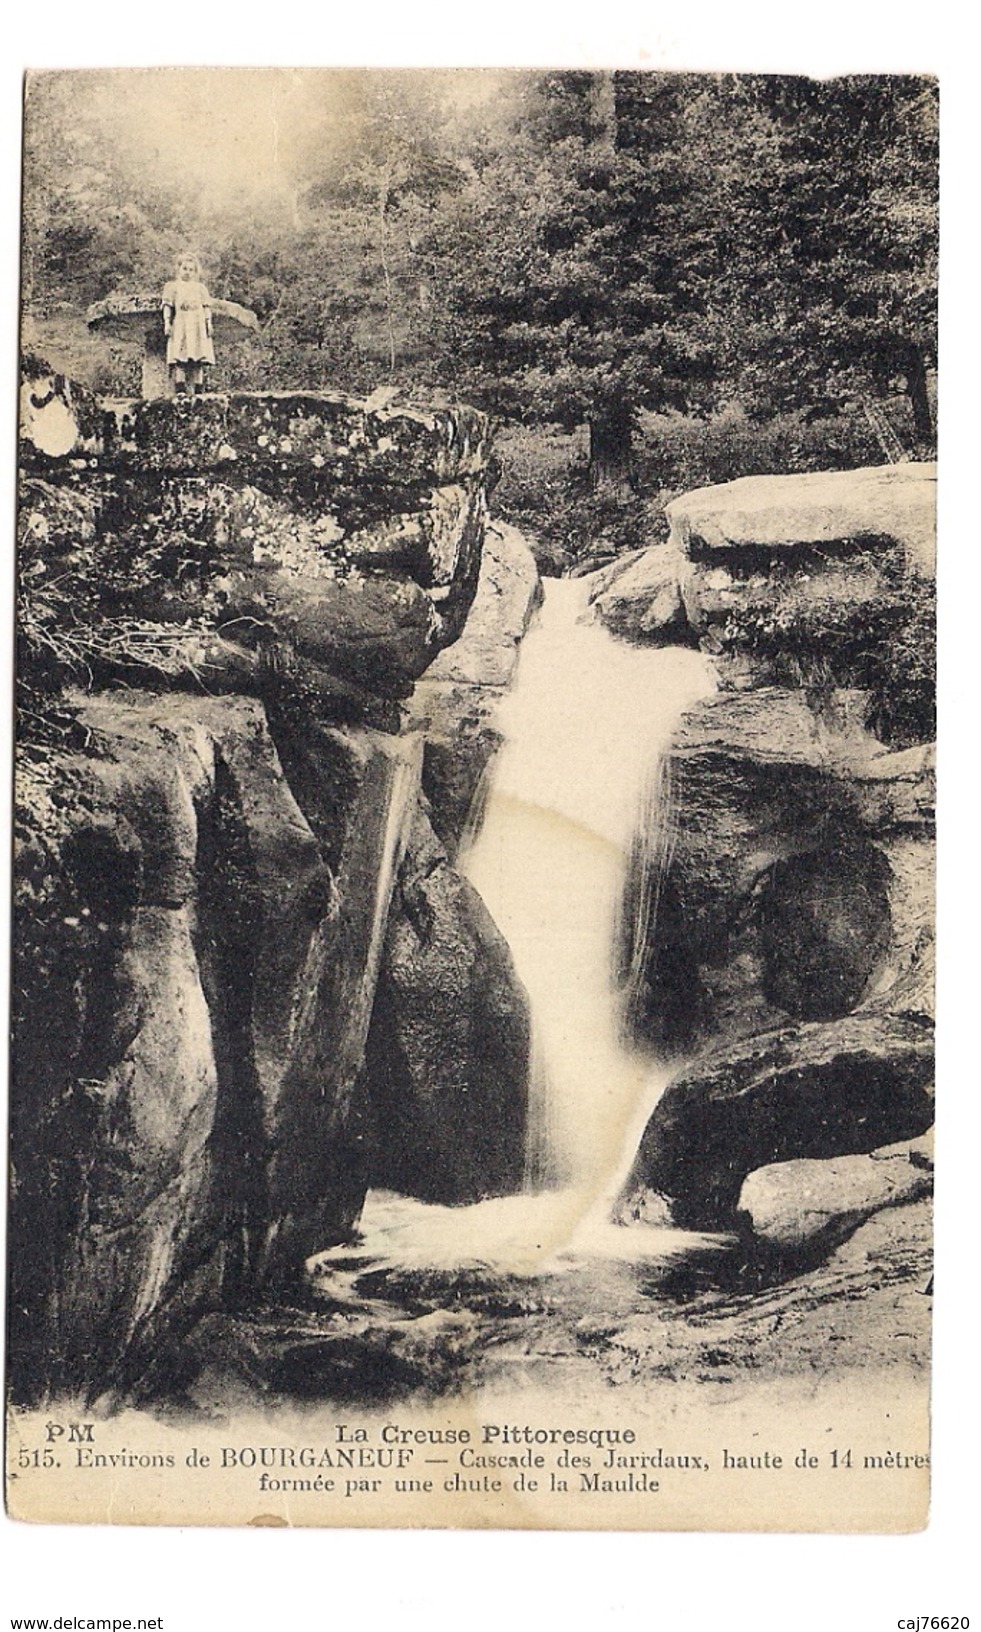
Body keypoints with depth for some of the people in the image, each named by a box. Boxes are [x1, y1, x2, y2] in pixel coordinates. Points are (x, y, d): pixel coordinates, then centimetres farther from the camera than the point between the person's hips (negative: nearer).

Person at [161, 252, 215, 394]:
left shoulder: (200, 287, 18)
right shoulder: (172, 286, 13)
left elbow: (206, 306, 14)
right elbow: (168, 306, 8)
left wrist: (208, 322, 2)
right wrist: (167, 322, -3)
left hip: (197, 325, 2)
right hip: (180, 325, -2)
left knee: (198, 358, -6)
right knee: (180, 356, -12)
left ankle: (198, 386, -6)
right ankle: (179, 385, -18)